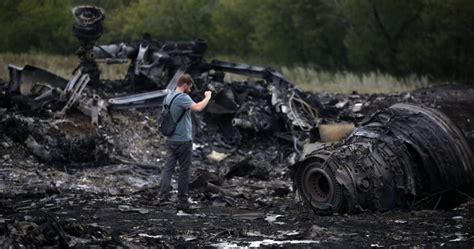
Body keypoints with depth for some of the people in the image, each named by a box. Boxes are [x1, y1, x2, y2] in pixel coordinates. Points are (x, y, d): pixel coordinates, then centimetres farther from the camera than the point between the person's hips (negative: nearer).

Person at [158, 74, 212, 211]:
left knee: (168, 168, 2)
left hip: (170, 140, 7)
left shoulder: (168, 97, 11)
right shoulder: (182, 98, -17)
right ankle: (182, 202, 7)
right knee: (184, 171, 2)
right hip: (183, 140, -7)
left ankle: (163, 196, -9)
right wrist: (207, 97, -17)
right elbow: (197, 108, -32)